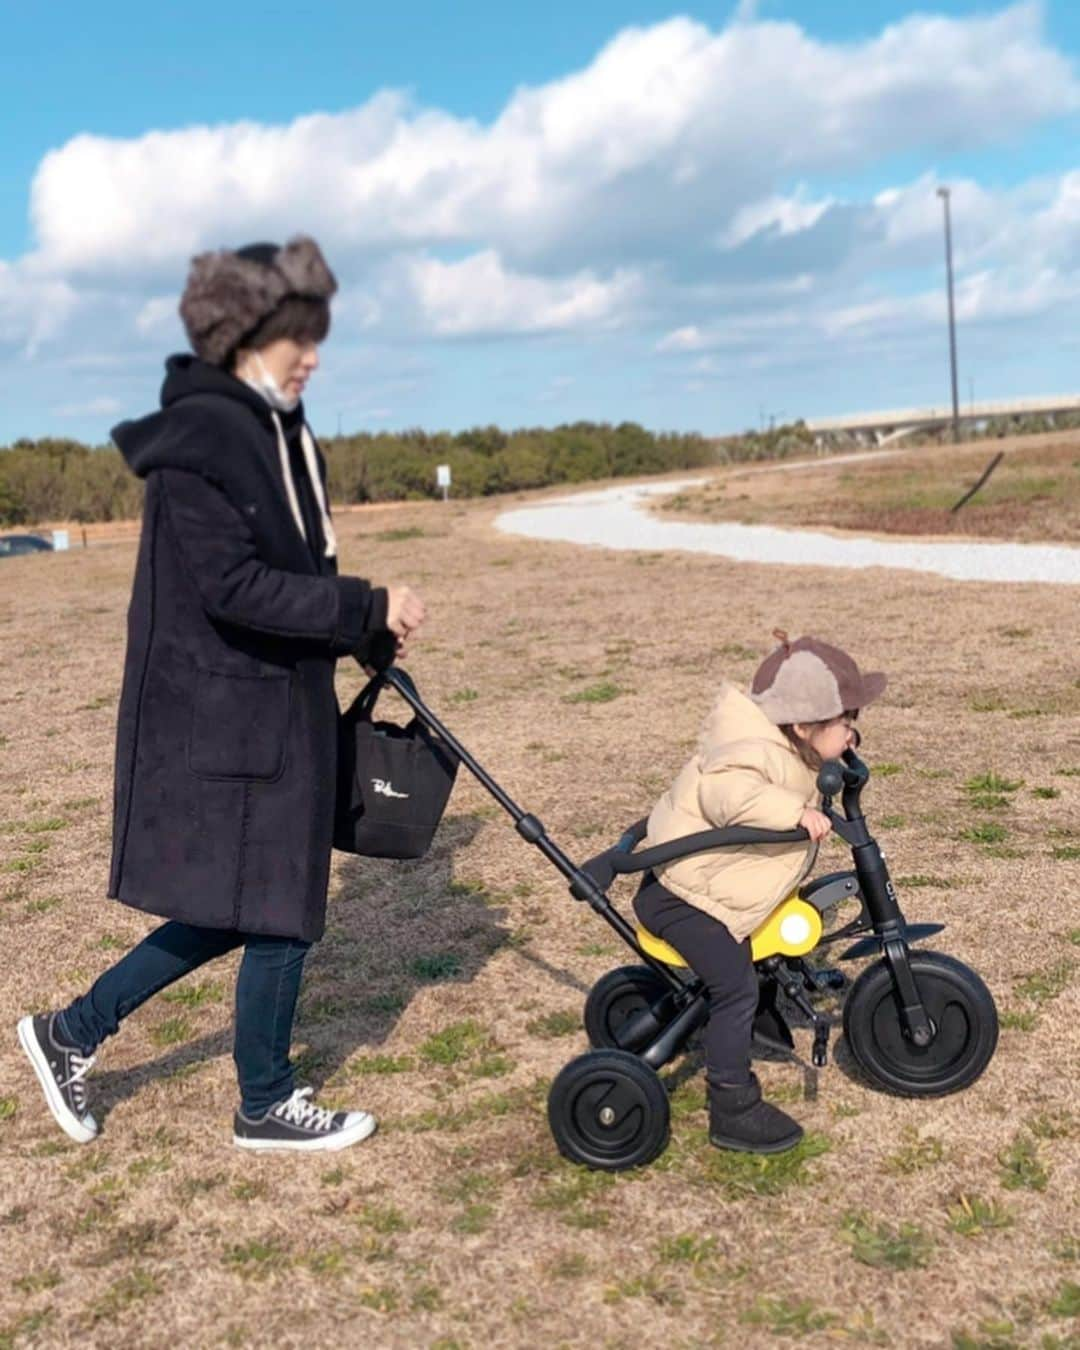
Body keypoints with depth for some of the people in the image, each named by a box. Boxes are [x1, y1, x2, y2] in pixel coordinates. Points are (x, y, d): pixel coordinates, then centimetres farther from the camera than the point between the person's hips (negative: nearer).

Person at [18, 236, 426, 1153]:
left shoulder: (281, 433, 12)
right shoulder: (198, 438, -16)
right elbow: (232, 587, -24)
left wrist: (371, 634, 3)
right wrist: (368, 608, -21)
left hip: (280, 707, 10)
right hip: (223, 714, -9)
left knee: (253, 904, 16)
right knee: (277, 911, 3)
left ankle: (74, 1032, 30)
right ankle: (267, 1104, 25)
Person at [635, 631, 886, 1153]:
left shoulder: (786, 756, 4)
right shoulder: (756, 755, -28)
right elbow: (729, 791, -48)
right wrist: (795, 811, -49)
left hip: (699, 888, 11)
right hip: (679, 892, -11)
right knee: (736, 986, -14)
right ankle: (732, 1110, -6)